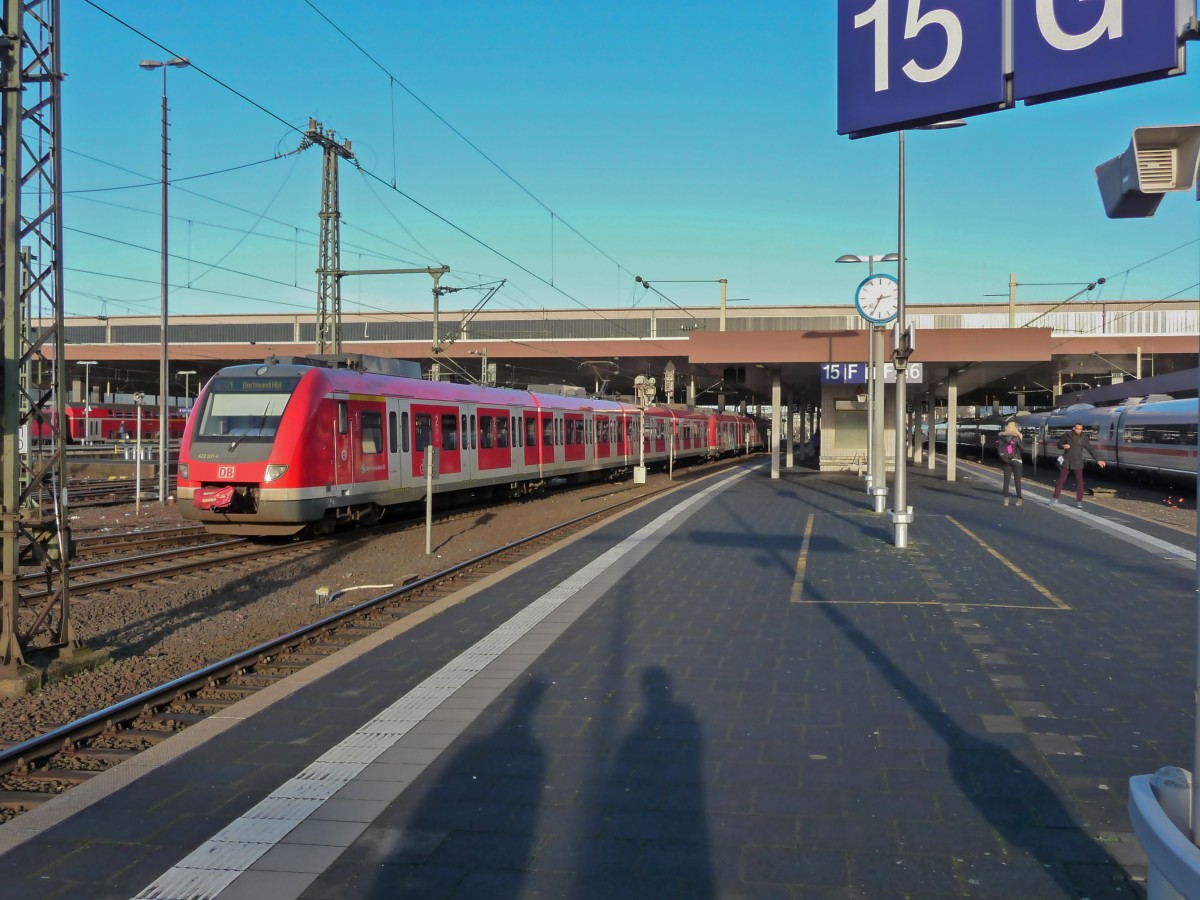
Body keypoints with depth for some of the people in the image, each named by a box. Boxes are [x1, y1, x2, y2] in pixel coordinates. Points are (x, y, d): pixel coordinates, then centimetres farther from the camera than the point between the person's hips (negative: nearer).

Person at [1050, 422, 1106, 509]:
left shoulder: (1084, 438, -4)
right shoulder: (1067, 436, -4)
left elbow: (1091, 449, -1)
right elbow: (1059, 444, 6)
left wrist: (1098, 460, -8)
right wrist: (1063, 446, -17)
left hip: (1077, 463, 0)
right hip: (1066, 462, 0)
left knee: (1079, 481, -2)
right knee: (1061, 480, 3)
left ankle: (1079, 501, 5)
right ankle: (1055, 498, 12)